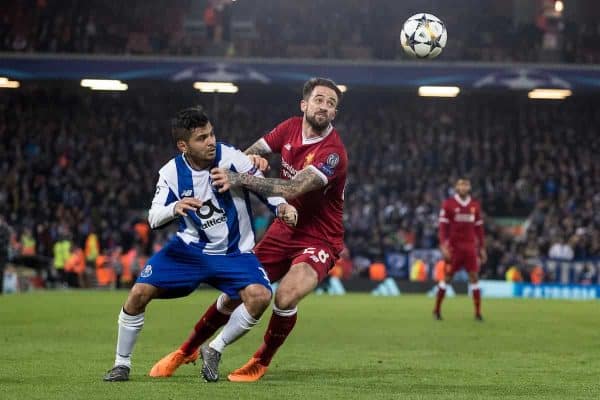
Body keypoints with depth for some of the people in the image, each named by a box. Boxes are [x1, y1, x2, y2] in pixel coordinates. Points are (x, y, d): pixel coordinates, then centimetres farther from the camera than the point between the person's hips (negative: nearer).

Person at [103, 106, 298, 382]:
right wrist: (175, 209, -33)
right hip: (189, 248, 1)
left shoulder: (229, 157, -16)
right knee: (139, 293, -12)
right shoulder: (171, 172, -8)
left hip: (234, 253, -1)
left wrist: (282, 206, -25)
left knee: (260, 296, -28)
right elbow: (153, 218, -12)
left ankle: (214, 351, -5)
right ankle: (122, 363, 9)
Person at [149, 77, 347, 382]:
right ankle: (186, 351, 26)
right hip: (284, 231, 5)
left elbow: (294, 189, -35)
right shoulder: (291, 128, -4)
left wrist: (241, 180, -39)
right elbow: (253, 152, 12)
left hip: (319, 240, -5)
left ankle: (261, 363, -1)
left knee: (286, 297, -28)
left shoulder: (332, 153, -24)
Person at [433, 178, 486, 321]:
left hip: (470, 246, 3)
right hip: (454, 246, -3)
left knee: (474, 276, -2)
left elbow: (479, 228, 14)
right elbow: (443, 226, -5)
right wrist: (443, 246, -14)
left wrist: (482, 248, 12)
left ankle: (478, 312, 1)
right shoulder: (448, 204, -3)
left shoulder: (475, 205, 9)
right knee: (447, 277, 1)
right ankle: (437, 309, 13)